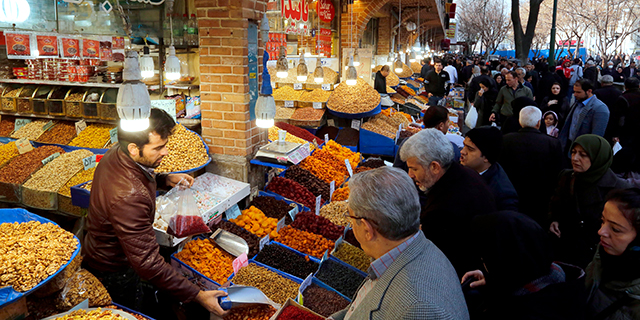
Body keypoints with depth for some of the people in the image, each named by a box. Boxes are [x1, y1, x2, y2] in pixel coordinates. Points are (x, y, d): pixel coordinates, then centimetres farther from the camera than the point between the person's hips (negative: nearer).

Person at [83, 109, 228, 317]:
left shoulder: (116, 155, -13)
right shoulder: (127, 197, -42)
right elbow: (148, 263, -40)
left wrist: (165, 179, -4)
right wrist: (197, 296, -36)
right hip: (114, 274, -8)